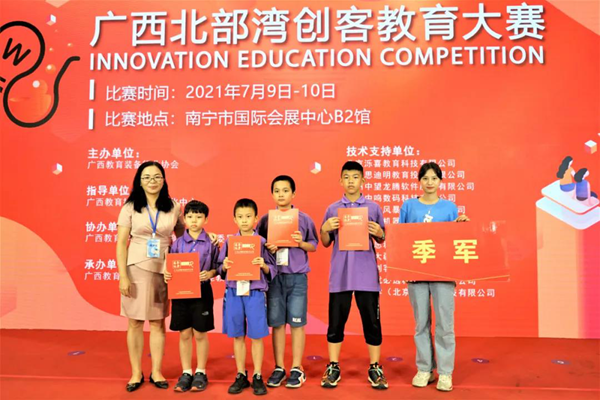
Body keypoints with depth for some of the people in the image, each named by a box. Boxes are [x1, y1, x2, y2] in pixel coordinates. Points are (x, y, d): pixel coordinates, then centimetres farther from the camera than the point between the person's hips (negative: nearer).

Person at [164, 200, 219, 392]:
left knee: (200, 334, 7)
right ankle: (186, 373, 22)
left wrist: (210, 273, -19)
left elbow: (217, 267, 1)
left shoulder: (211, 243, -3)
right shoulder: (177, 243, 2)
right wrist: (166, 274, -16)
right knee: (184, 334, 9)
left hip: (202, 292, -2)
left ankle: (201, 373, 21)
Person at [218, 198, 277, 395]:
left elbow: (273, 270, 2)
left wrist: (264, 266, -18)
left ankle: (257, 377, 17)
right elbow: (221, 269, 9)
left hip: (255, 292, -2)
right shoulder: (229, 241, 5)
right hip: (234, 292, 2)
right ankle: (241, 376, 23)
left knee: (256, 335, 3)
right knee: (237, 336, 9)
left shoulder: (262, 242, -1)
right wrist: (225, 266, -12)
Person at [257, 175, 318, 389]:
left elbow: (314, 245, 6)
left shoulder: (304, 219, 2)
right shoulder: (266, 219, 4)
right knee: (276, 323, 6)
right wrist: (266, 249, -12)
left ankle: (297, 369, 15)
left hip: (297, 276, -1)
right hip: (274, 275, 1)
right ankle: (279, 368, 18)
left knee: (296, 322, 2)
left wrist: (301, 243, -13)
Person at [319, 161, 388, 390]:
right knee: (336, 321, 6)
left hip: (366, 273, 0)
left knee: (372, 321, 5)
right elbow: (325, 243, 10)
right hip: (340, 274, 1)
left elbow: (381, 240, 12)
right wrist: (325, 229, -9)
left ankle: (375, 368, 19)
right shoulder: (332, 209, 6)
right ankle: (333, 368, 19)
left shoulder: (373, 208, 5)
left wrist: (379, 233, -10)